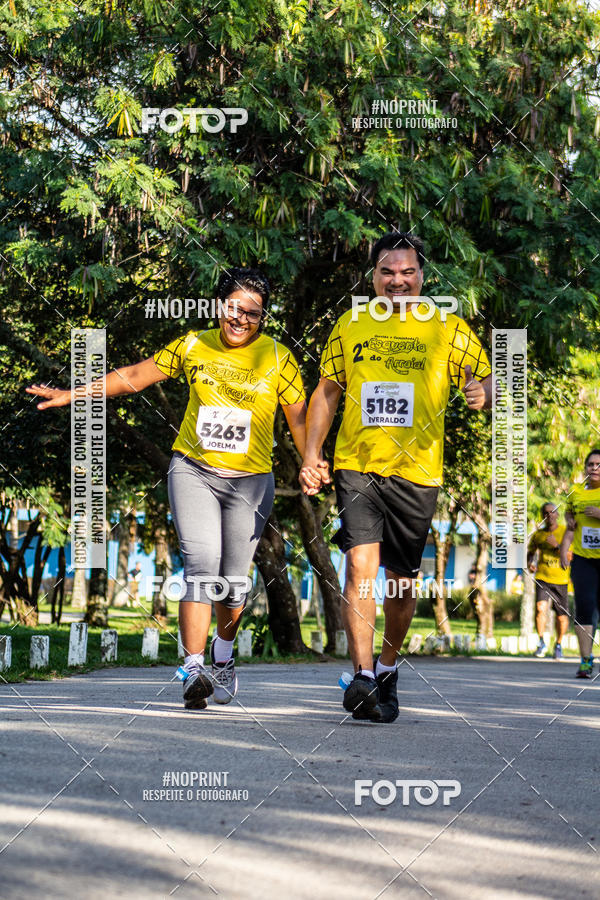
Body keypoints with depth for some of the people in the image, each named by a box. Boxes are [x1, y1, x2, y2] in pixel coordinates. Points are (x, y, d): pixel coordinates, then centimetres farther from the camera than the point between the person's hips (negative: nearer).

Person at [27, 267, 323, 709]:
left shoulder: (278, 358, 1)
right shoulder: (194, 346, 2)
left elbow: (299, 414, 6)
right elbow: (135, 376, 8)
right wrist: (72, 395, 5)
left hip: (250, 481, 0)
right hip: (194, 471, 0)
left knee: (233, 579, 2)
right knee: (202, 562, -19)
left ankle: (223, 653, 32)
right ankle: (193, 669, -21)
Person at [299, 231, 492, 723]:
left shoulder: (448, 328, 5)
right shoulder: (351, 325, 9)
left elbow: (488, 382, 6)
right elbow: (326, 393, 15)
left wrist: (484, 393, -19)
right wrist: (311, 455, 6)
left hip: (416, 471, 0)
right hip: (357, 465, 0)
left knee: (403, 581, 7)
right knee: (361, 565, -16)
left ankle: (388, 666, 29)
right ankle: (363, 677, -19)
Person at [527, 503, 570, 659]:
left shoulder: (566, 533, -3)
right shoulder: (537, 534, 5)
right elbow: (530, 552, 20)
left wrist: (556, 545, -23)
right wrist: (530, 563, -1)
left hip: (561, 580, -1)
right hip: (542, 578, 1)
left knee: (562, 616, 4)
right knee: (541, 608, -21)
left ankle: (558, 645, 28)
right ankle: (541, 643, -5)